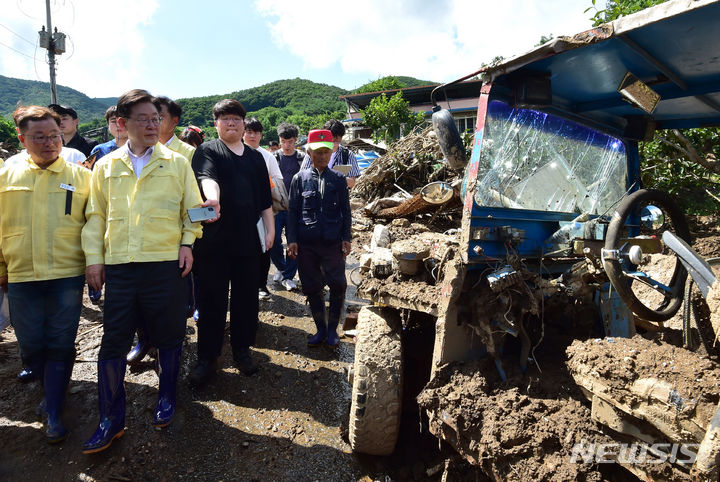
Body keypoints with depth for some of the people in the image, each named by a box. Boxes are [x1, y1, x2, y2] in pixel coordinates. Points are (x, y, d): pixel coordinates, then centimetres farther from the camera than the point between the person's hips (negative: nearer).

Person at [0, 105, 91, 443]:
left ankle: (53, 412, 16)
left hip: (67, 276, -2)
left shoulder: (80, 176, 1)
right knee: (31, 346, 11)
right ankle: (52, 387, 37)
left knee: (60, 345, 4)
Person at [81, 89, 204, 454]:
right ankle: (111, 420, 20)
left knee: (169, 337, 9)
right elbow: (96, 215, 11)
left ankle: (166, 398, 32)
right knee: (113, 341, 5)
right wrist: (93, 257, 4)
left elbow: (192, 208, 8)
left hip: (166, 263, -1)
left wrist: (187, 242, -5)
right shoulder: (105, 166, 9)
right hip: (118, 266, 2)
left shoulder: (176, 163, 4)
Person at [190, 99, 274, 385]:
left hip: (248, 239, 4)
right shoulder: (207, 151, 1)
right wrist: (212, 198, -42)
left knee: (247, 297, 10)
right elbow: (207, 176, -21)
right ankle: (207, 358, 17)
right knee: (211, 299, 4)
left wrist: (270, 228, 11)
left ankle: (242, 350, 27)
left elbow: (265, 198, 17)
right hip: (214, 240, -4)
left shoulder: (255, 157, 16)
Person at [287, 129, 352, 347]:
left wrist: (346, 238, 3)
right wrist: (292, 239, -1)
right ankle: (320, 328, 24)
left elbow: (346, 211, 9)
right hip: (306, 243, 1)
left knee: (338, 285, -1)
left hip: (332, 242, 0)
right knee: (311, 287, 8)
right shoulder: (300, 178, 5)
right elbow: (292, 211, 5)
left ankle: (332, 329, 18)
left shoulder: (339, 179, 6)